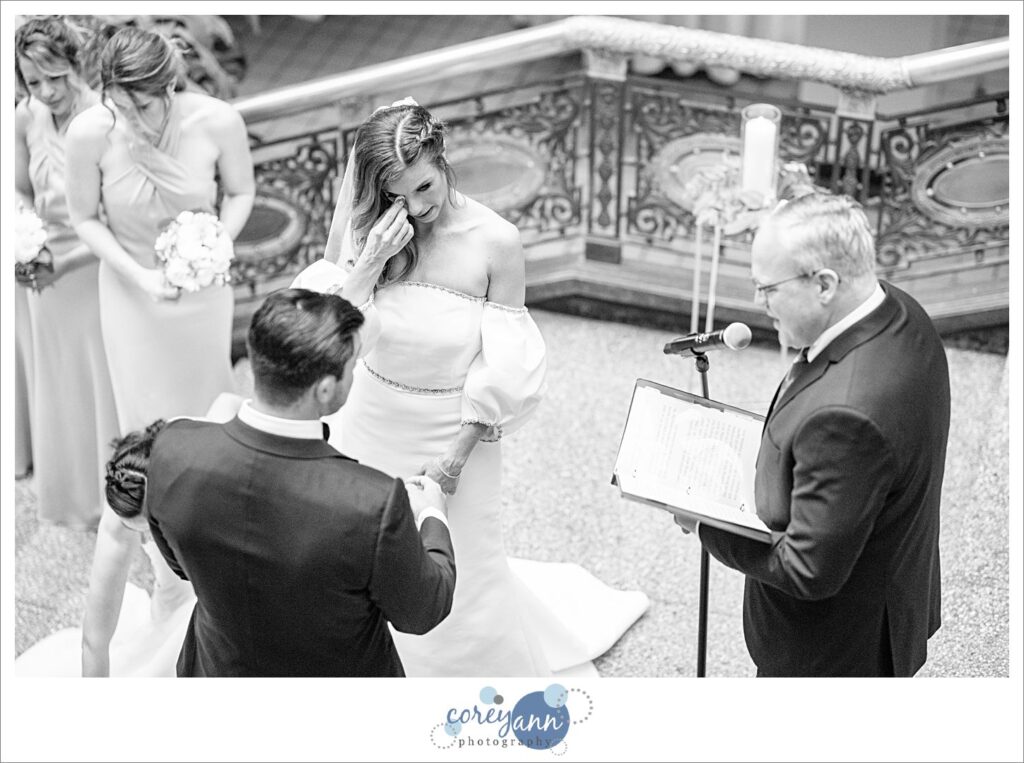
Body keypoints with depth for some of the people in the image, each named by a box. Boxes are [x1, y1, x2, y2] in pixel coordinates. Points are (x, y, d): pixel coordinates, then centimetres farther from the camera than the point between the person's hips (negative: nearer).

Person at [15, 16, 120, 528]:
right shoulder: (26, 119, -9)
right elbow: (22, 190, 8)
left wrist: (67, 260, -25)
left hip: (100, 269, -4)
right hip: (48, 268, 4)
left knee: (108, 383, 12)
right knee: (60, 382, 21)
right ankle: (72, 492, 43)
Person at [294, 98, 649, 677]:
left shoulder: (495, 242, -20)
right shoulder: (361, 228, -13)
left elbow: (504, 369, -12)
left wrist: (459, 454, -12)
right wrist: (370, 263, -29)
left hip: (453, 434, -3)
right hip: (370, 426, 3)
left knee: (453, 585, 10)